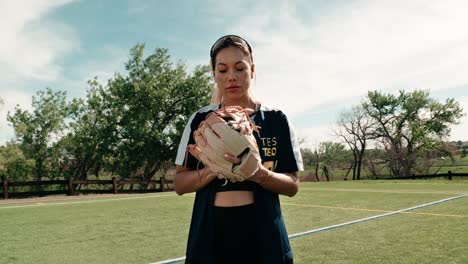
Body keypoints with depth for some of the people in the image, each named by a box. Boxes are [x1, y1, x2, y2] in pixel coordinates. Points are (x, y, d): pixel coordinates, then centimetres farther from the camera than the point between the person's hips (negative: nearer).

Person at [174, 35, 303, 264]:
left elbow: (292, 186, -2)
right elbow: (180, 184, -1)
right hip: (209, 238, 1)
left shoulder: (275, 120, -2)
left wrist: (259, 174, -21)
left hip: (263, 238, 0)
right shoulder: (200, 120, 0)